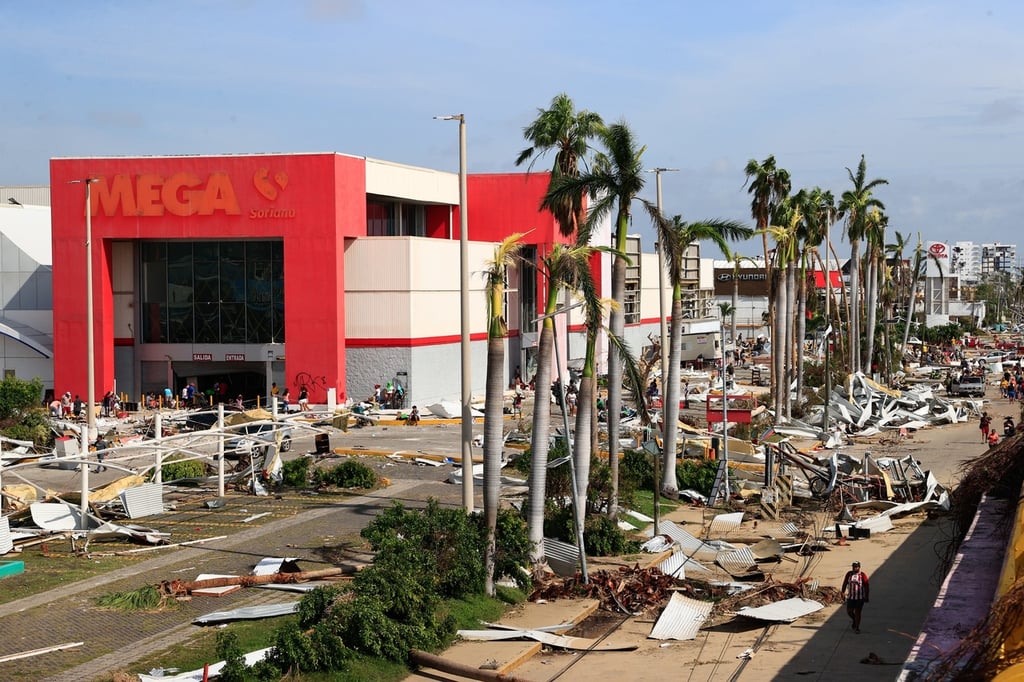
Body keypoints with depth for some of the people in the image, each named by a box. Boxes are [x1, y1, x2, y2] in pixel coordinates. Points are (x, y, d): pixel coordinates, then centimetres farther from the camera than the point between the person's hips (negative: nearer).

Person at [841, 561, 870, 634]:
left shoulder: (863, 575, -9)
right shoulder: (849, 574, 1)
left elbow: (867, 586, -7)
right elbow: (845, 583, 9)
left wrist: (866, 597, -8)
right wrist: (843, 592, 6)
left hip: (860, 597, -4)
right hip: (850, 597, 4)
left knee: (857, 612, -1)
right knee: (849, 611, 7)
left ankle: (857, 628, 9)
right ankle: (854, 621, 37)